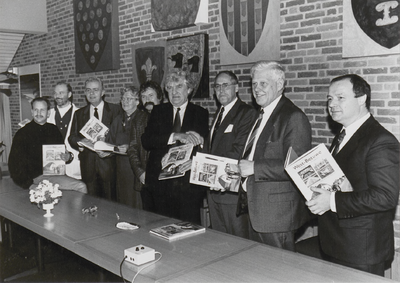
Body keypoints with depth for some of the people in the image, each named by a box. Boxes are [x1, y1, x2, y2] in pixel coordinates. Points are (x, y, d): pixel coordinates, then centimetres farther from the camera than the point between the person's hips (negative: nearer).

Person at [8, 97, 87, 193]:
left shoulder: (54, 130, 12)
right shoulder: (22, 133, 2)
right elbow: (14, 162, 0)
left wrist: (68, 157, -2)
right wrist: (28, 184, -9)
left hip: (55, 174, 5)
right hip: (35, 177, -5)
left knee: (82, 187, -18)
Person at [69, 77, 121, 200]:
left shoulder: (115, 110, 5)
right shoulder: (79, 113, 17)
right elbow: (71, 137, 13)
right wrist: (80, 143, -10)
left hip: (108, 162, -2)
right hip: (87, 163, 3)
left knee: (110, 202, -3)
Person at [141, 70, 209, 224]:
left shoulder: (200, 113, 6)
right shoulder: (158, 111, 9)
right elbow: (146, 141, -5)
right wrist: (175, 136, -19)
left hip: (189, 183, -1)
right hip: (161, 182, 1)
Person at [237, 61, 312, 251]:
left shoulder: (293, 117, -16)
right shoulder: (262, 116, 15)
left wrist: (254, 167, -24)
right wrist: (237, 173, 8)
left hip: (277, 212, -9)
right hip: (256, 209, 9)